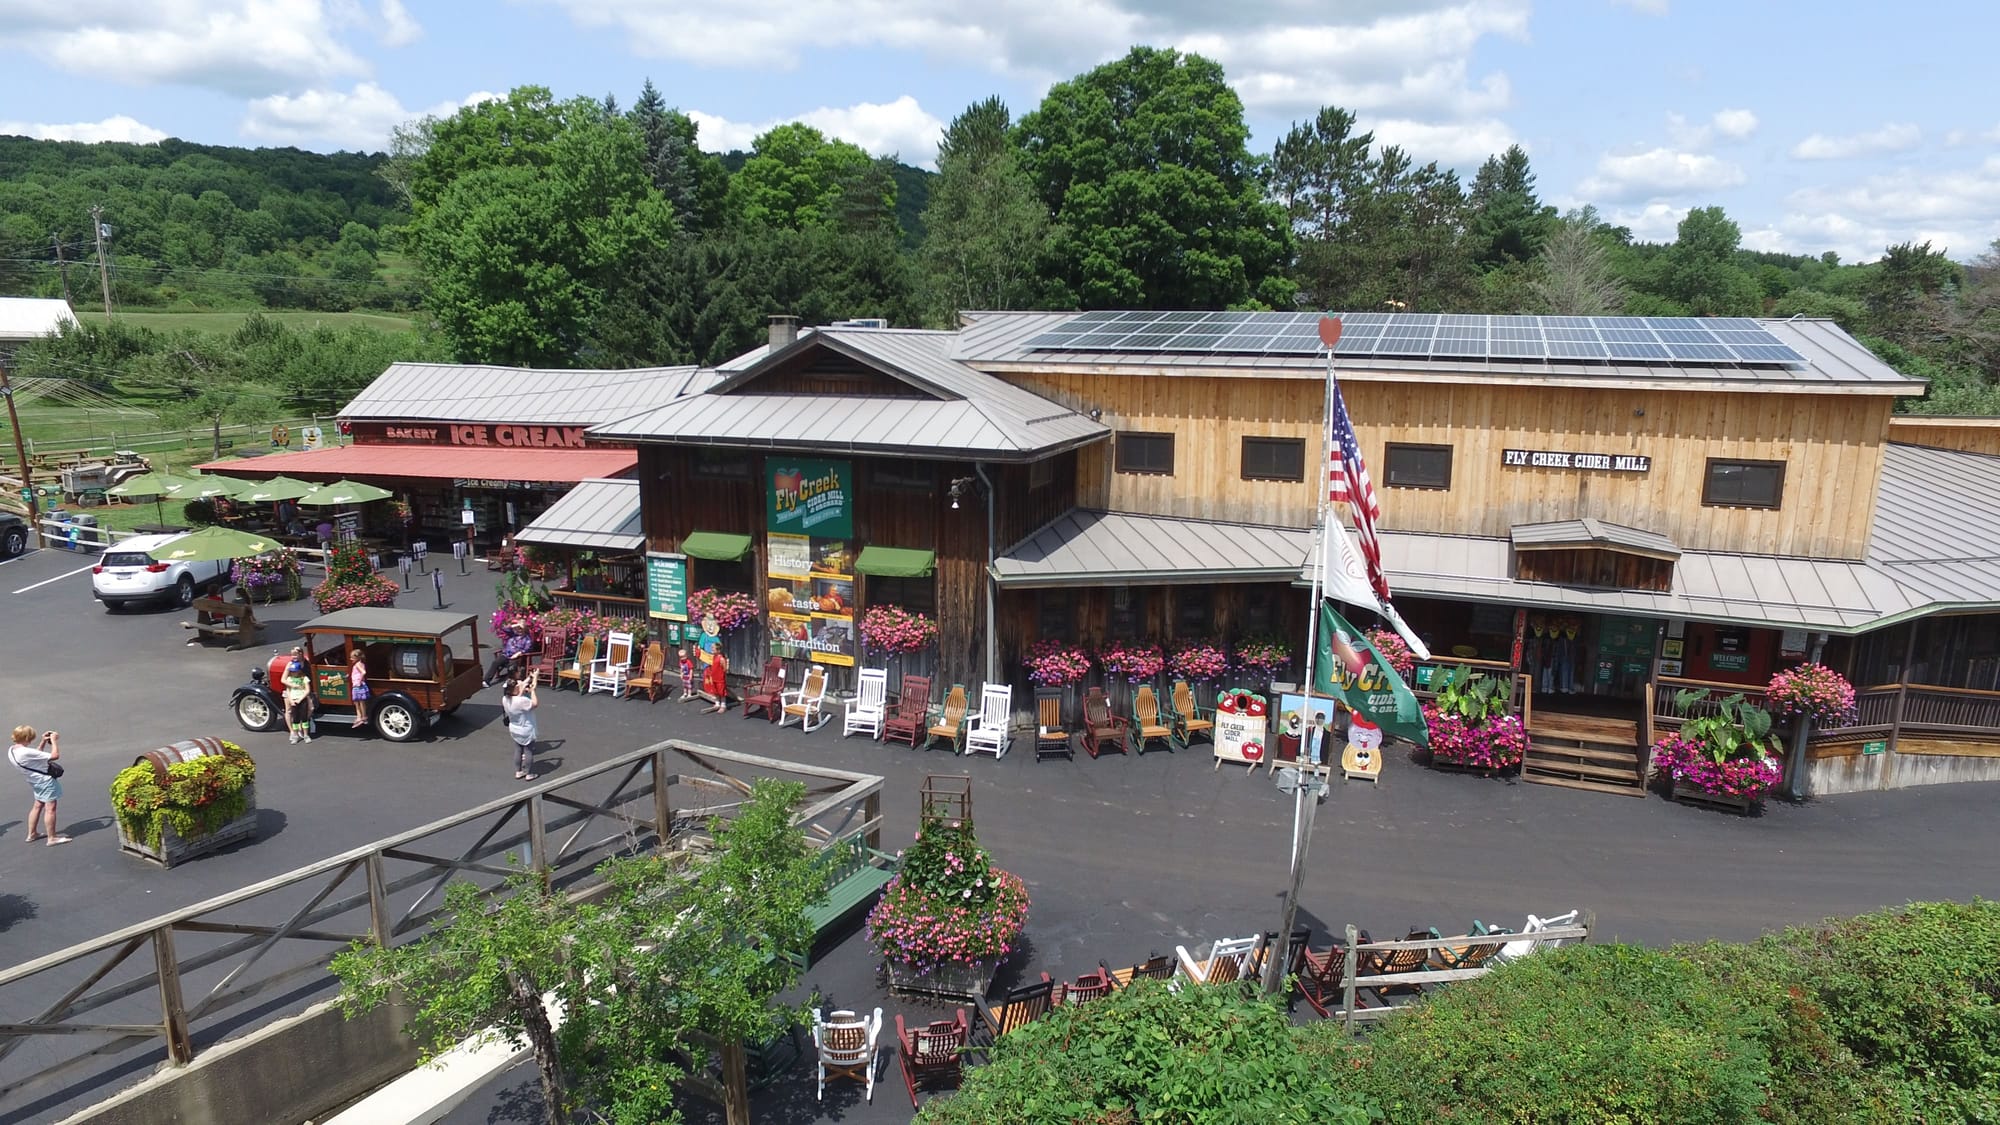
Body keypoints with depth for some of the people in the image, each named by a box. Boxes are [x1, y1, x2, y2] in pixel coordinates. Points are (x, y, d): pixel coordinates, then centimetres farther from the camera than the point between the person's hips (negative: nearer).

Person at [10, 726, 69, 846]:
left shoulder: (11, 750, -1)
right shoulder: (26, 752, -30)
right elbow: (55, 755, -29)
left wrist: (43, 742, 7)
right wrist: (53, 740, -17)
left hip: (36, 781, 10)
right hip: (46, 781, -10)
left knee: (38, 806, 23)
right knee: (50, 808, -3)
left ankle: (32, 834, 34)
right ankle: (52, 838, 1)